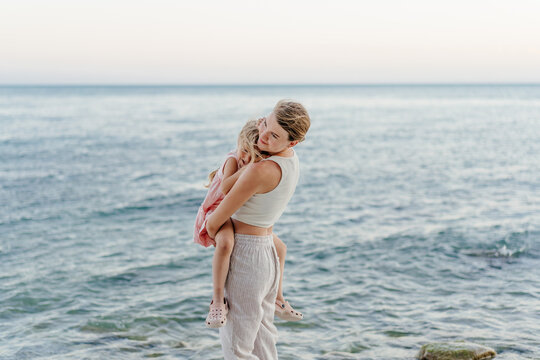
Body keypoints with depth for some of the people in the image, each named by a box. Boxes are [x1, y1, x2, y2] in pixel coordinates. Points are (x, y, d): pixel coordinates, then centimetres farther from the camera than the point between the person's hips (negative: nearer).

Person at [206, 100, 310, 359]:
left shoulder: (260, 170, -26)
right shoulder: (292, 159, 1)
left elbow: (215, 222, -16)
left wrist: (212, 233, 7)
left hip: (245, 259, -9)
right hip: (269, 255, 9)